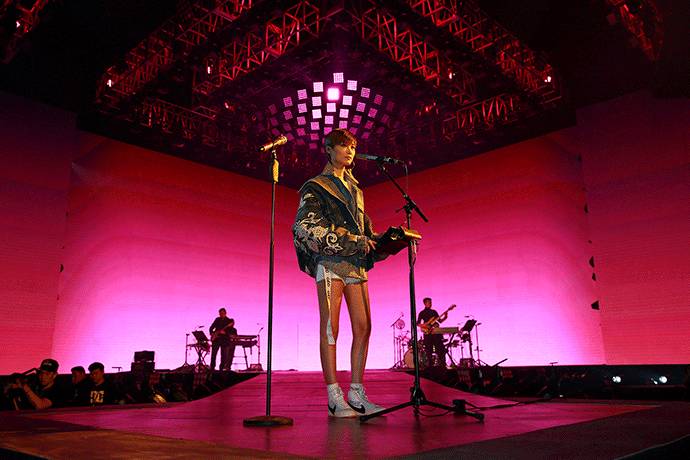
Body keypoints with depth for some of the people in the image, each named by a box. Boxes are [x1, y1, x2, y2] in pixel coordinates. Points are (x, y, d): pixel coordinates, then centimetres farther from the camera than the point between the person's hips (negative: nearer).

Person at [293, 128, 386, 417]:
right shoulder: (316, 187, 6)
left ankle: (357, 395, 5)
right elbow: (303, 226, -7)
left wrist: (375, 240, 6)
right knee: (330, 328, -8)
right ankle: (335, 398, -6)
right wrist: (347, 240, -15)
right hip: (330, 262, -6)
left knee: (363, 327, -1)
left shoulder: (355, 189, 26)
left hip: (356, 263, 6)